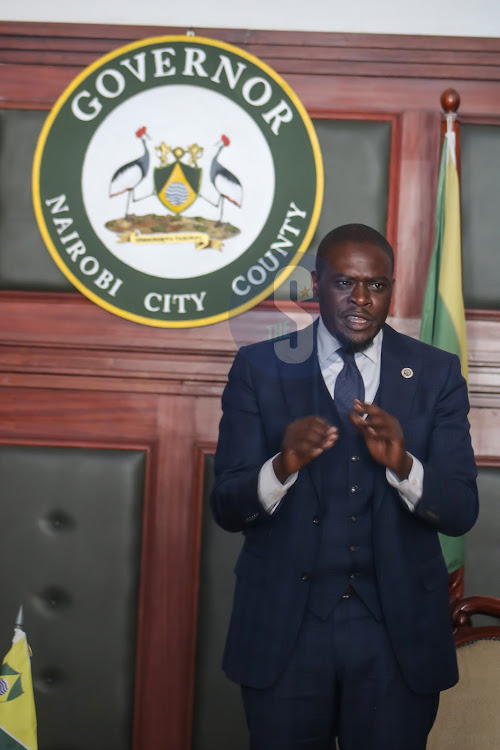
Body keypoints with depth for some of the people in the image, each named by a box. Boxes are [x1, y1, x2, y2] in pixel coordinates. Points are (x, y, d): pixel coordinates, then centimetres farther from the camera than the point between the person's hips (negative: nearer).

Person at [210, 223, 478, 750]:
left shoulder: (436, 374, 0)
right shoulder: (259, 368, -2)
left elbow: (461, 512, -6)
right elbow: (226, 507, -6)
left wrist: (402, 463, -25)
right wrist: (282, 466, -26)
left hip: (398, 629, 1)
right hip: (284, 627, 0)